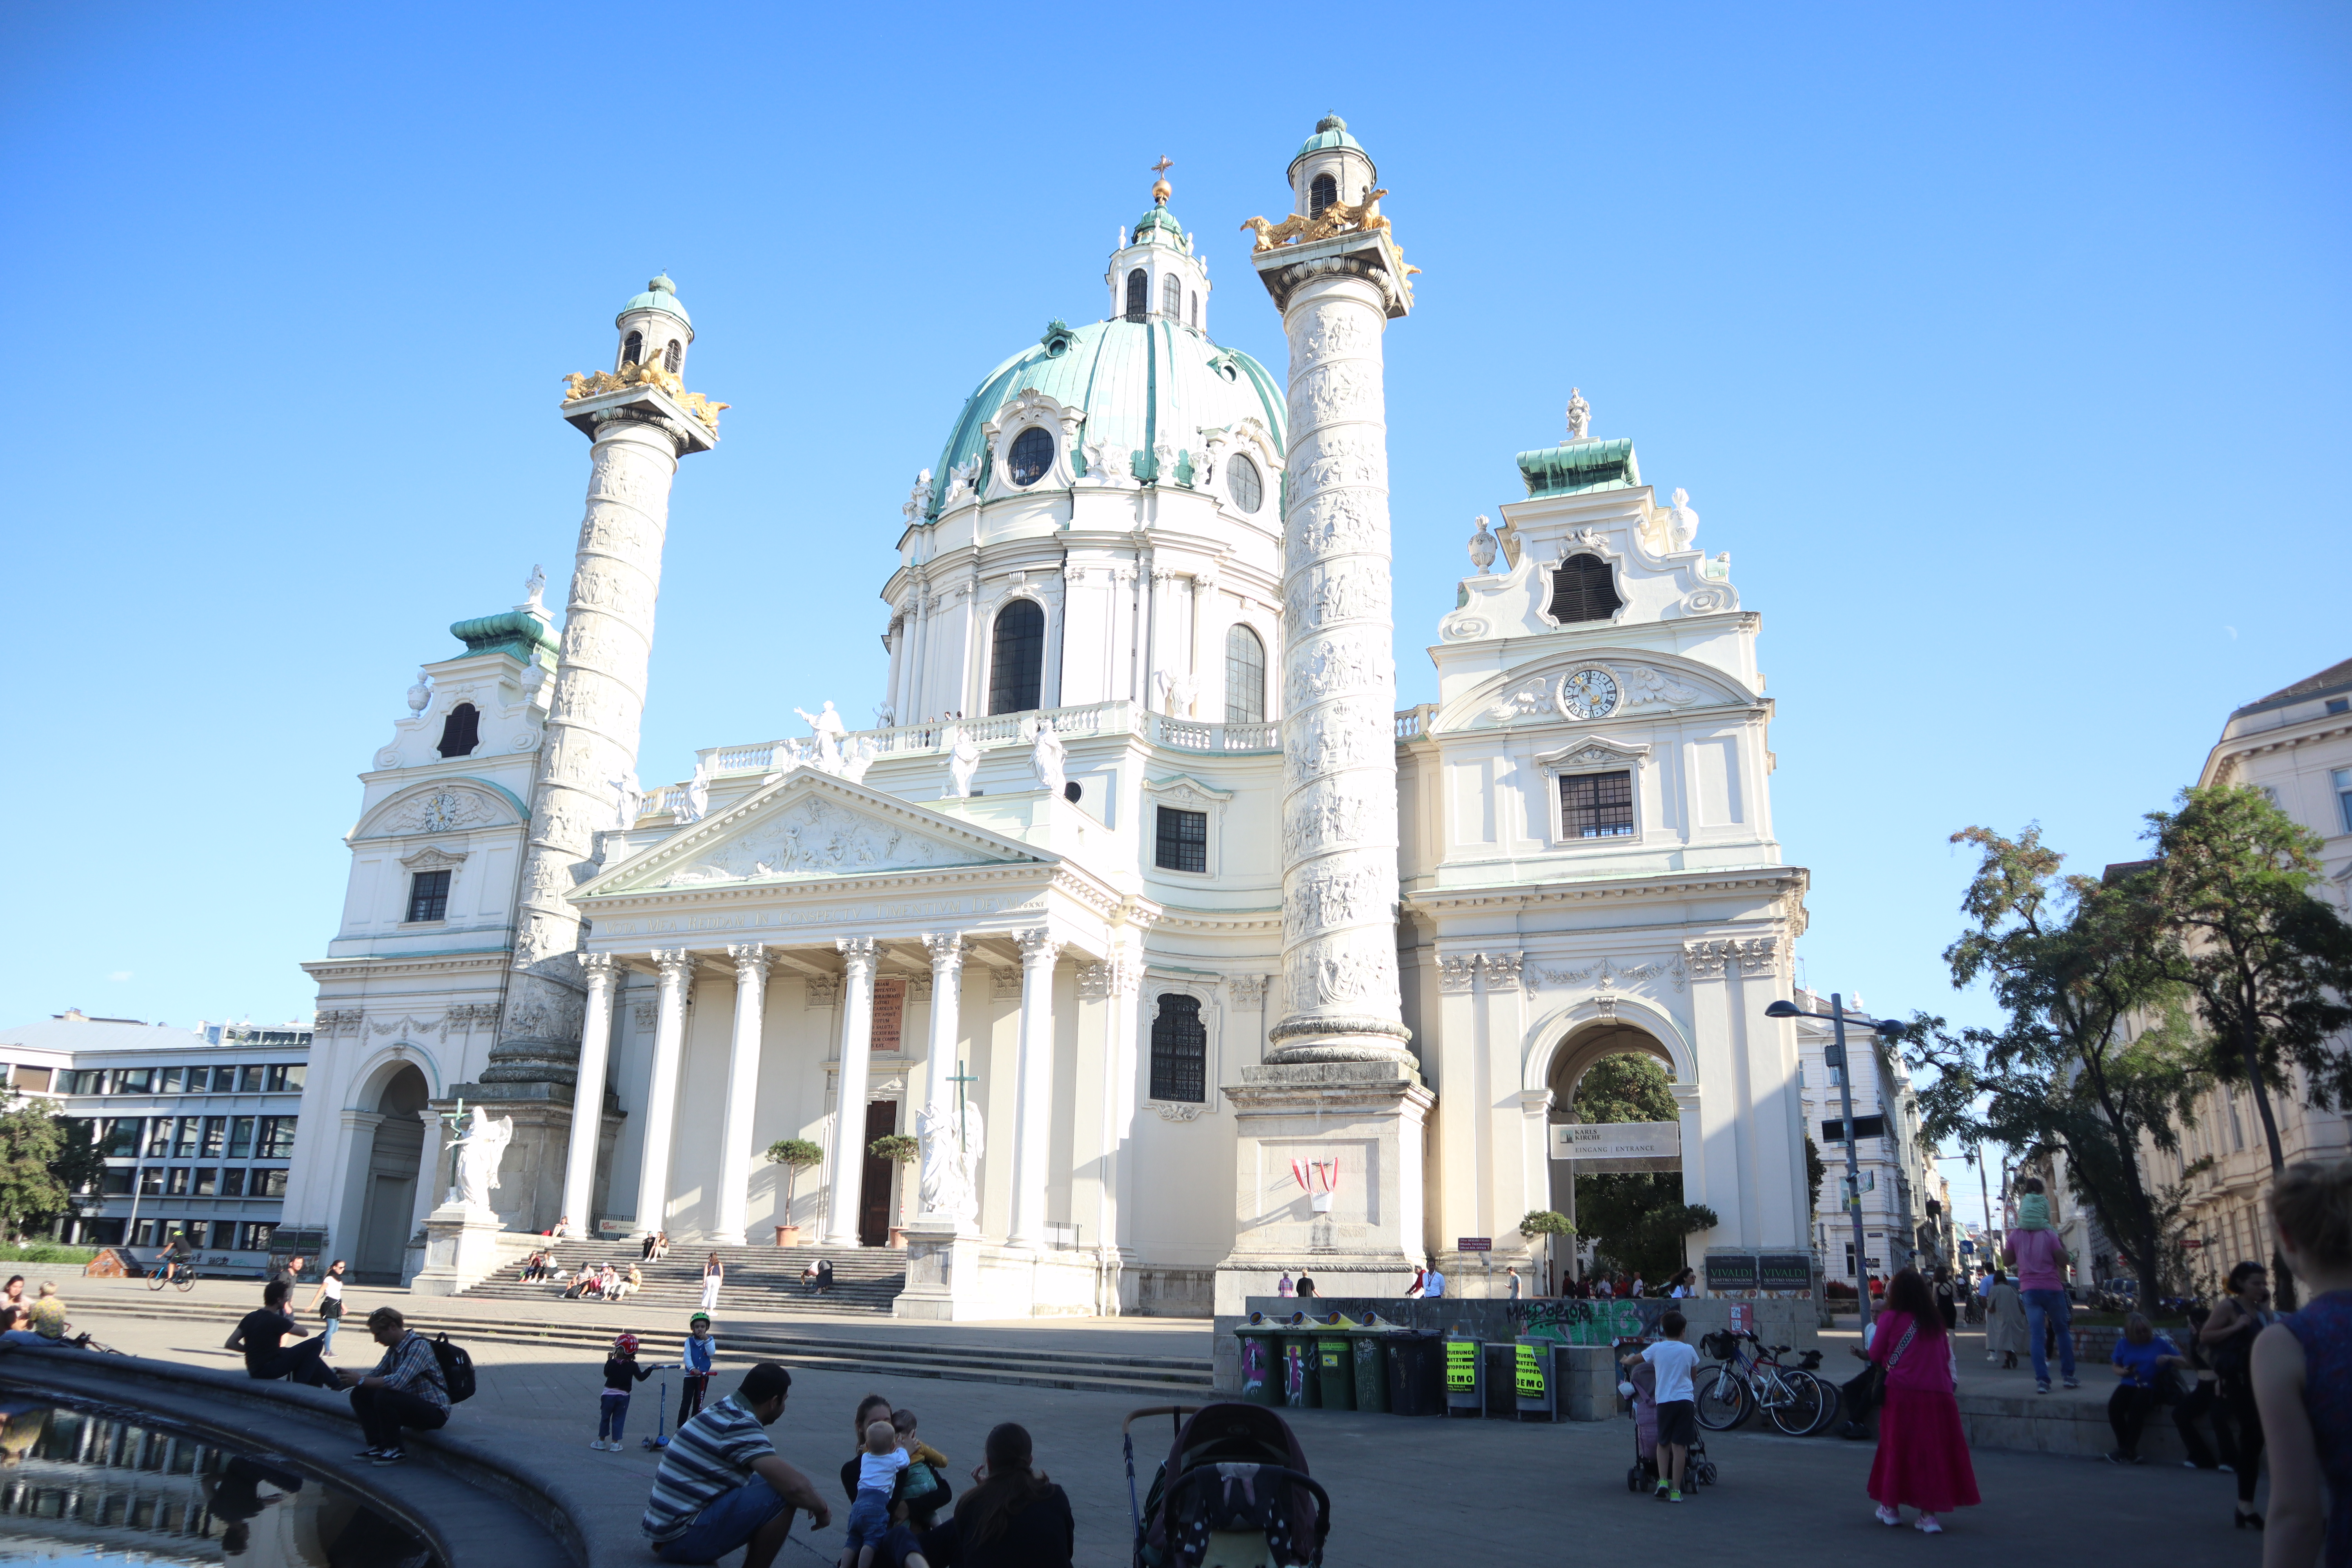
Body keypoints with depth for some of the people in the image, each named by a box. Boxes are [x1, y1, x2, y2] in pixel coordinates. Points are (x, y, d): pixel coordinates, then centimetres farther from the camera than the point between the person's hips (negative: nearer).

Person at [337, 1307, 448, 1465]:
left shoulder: (419, 1346, -20)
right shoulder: (394, 1348, 8)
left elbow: (397, 1382, -30)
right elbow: (377, 1375, 18)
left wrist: (361, 1380, -21)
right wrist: (353, 1377, 1)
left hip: (435, 1412, -9)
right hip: (410, 1403, 9)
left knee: (383, 1397, -30)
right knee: (360, 1394, 0)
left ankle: (395, 1450, -12)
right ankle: (377, 1446, 2)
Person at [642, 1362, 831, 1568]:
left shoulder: (723, 1410, 9)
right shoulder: (741, 1426, -19)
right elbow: (795, 1486, -25)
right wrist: (822, 1510, -6)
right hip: (681, 1538, -10)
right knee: (781, 1496, -18)